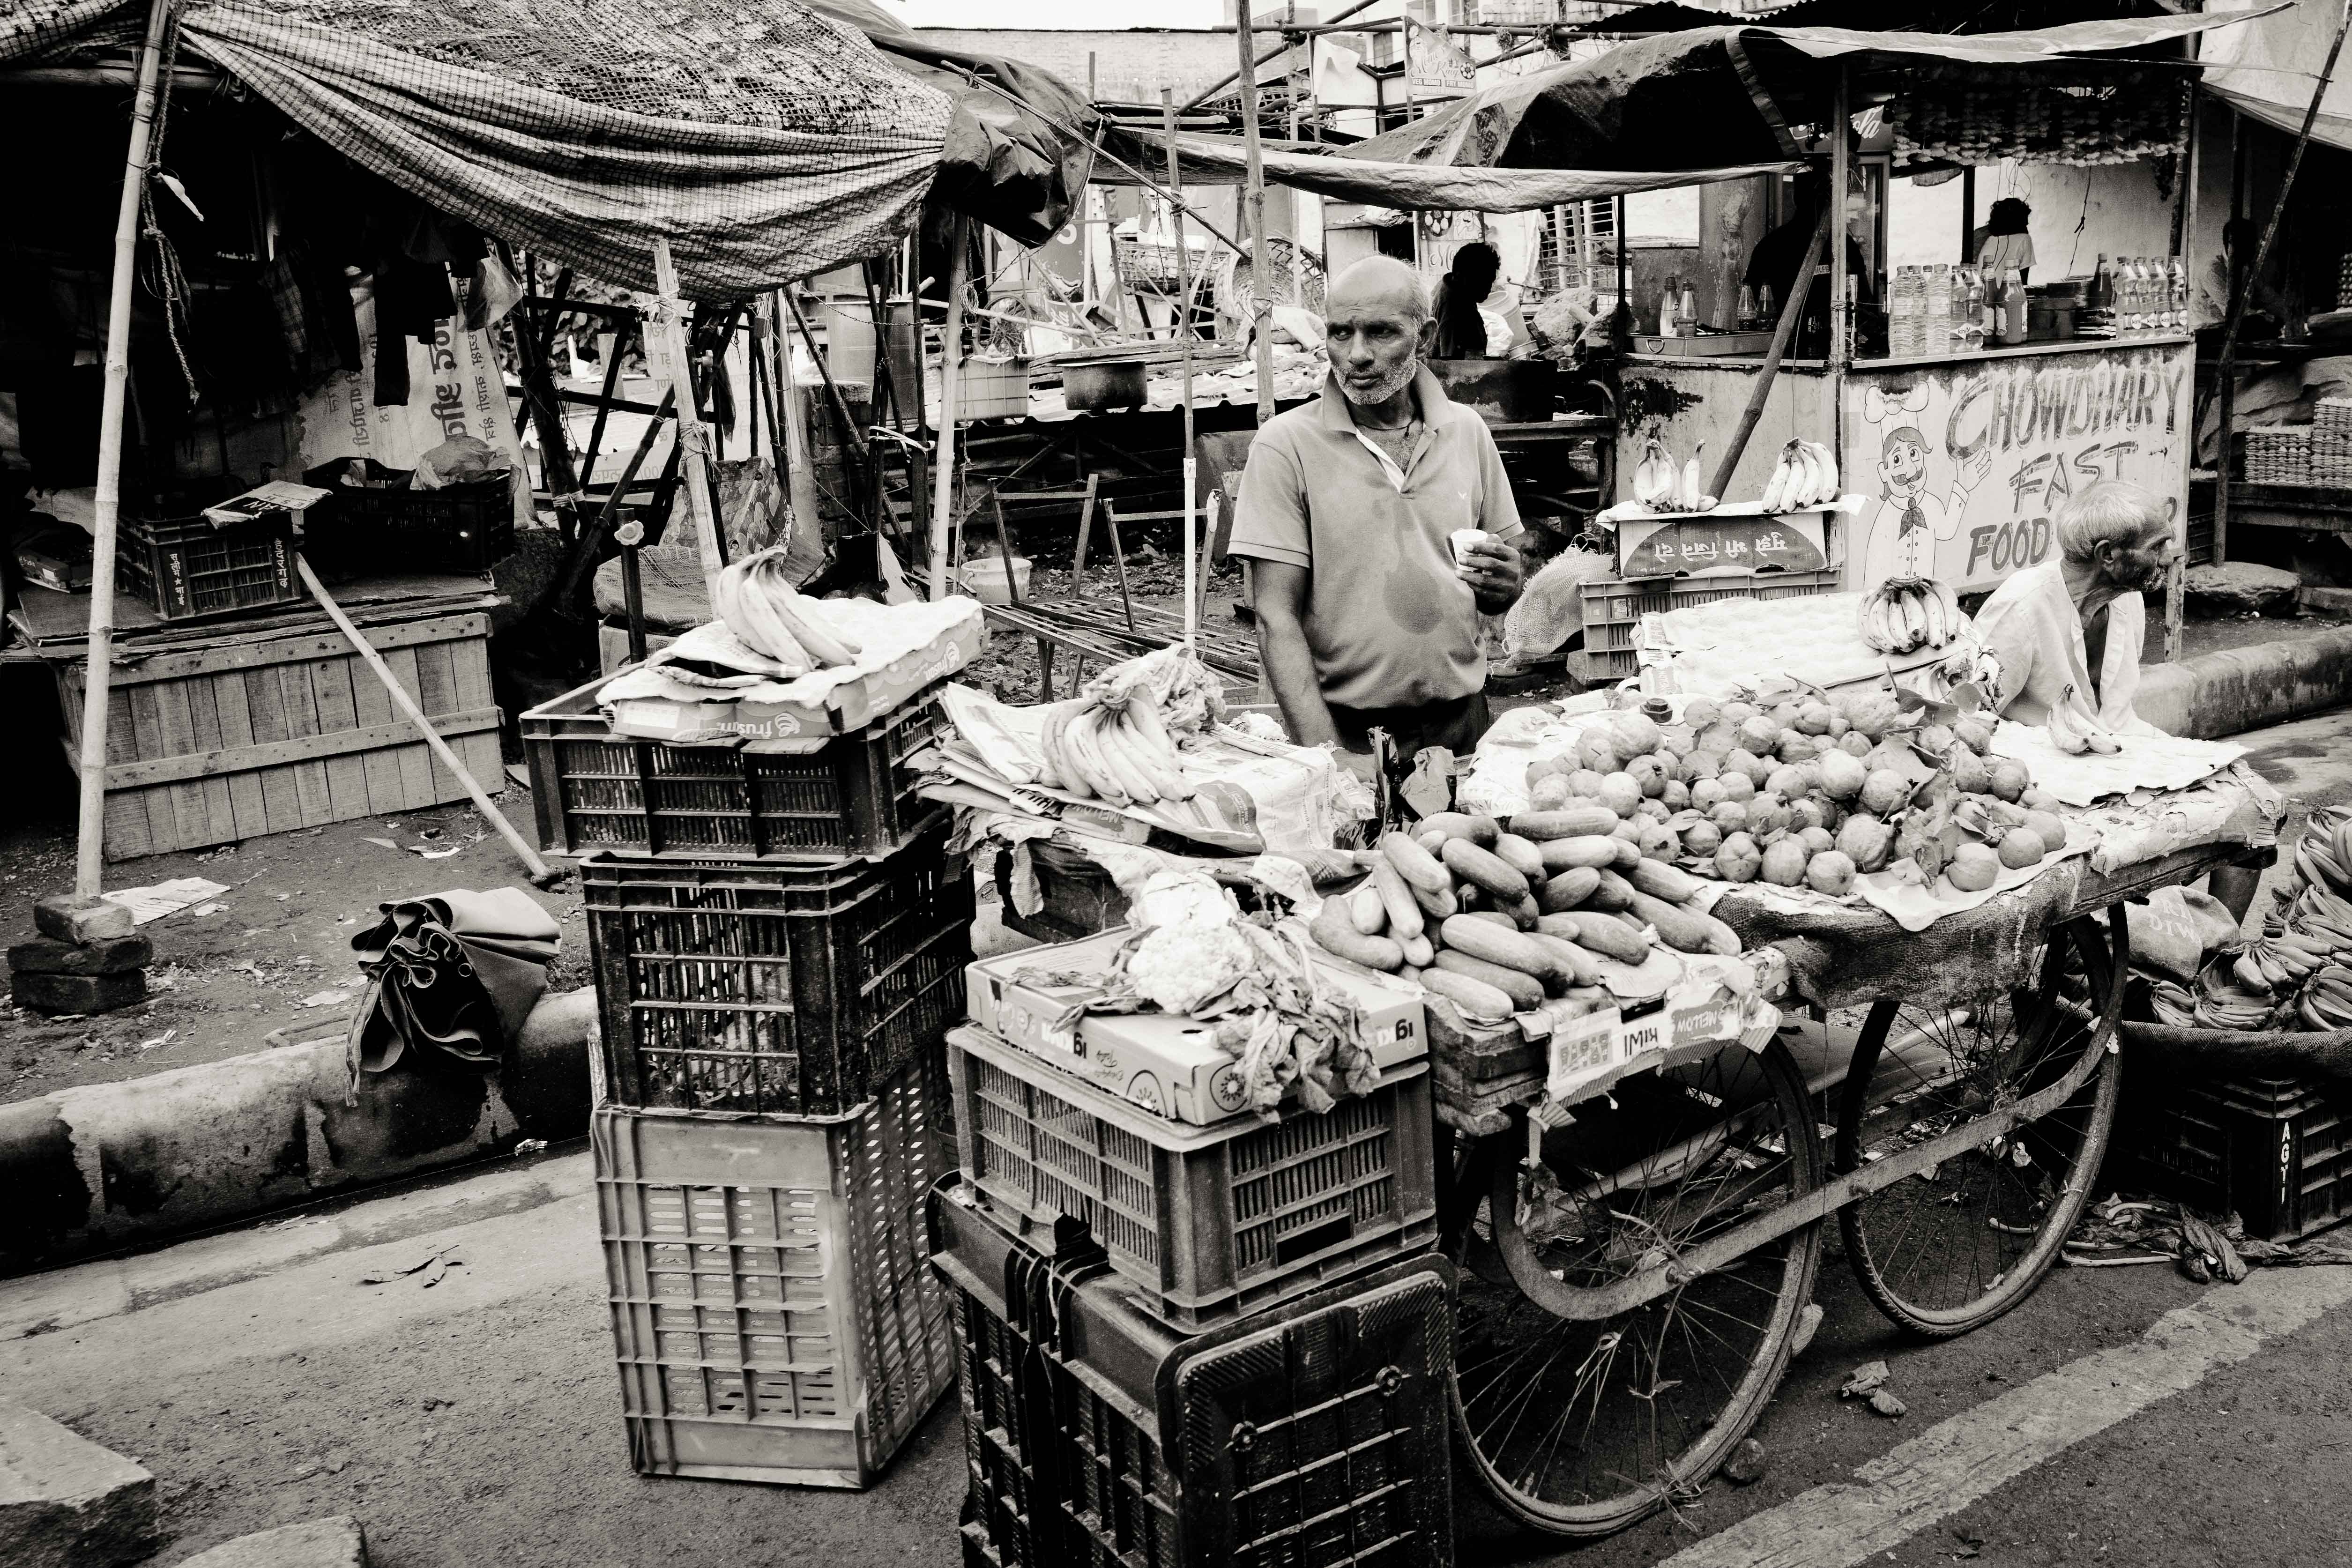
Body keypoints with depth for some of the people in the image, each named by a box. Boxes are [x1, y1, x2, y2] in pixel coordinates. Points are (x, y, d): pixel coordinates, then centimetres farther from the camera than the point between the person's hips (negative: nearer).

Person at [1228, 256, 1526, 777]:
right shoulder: (1286, 445, -8)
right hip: (1344, 728, -3)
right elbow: (1276, 616, -12)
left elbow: (1499, 594, 14)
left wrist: (1506, 582, -10)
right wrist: (1326, 752, -22)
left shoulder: (1467, 431, 5)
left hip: (1460, 722, 3)